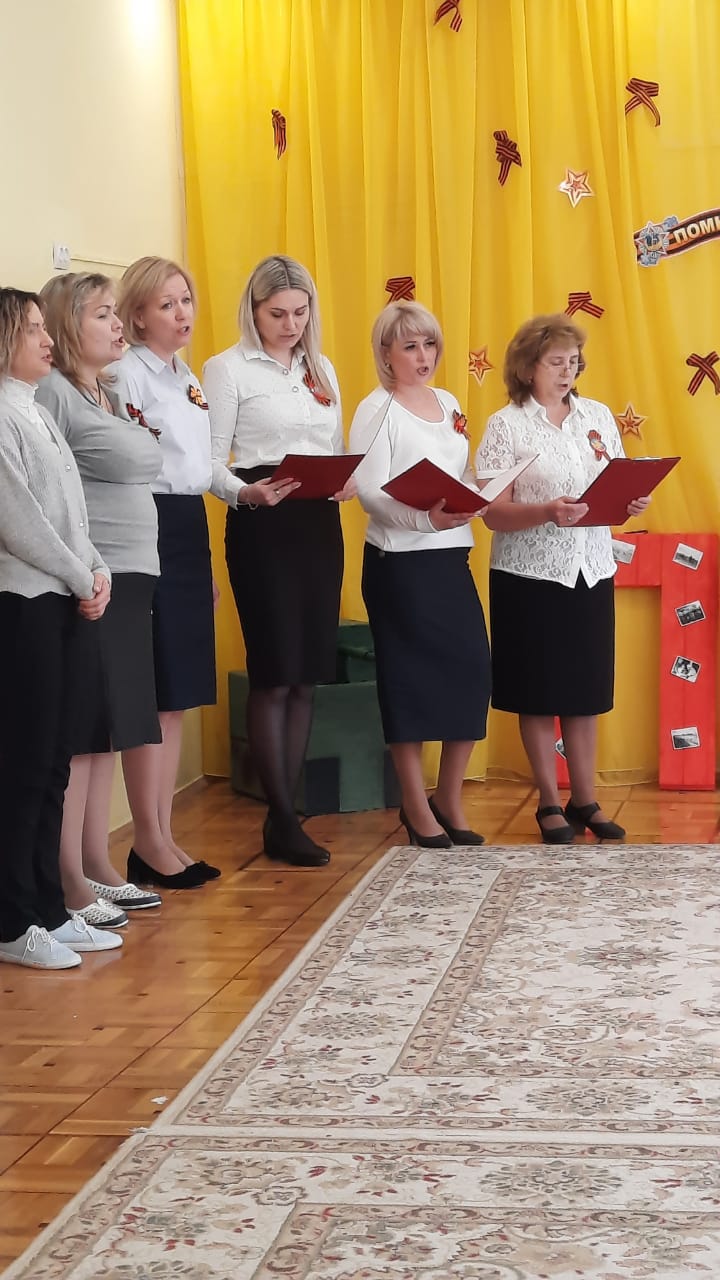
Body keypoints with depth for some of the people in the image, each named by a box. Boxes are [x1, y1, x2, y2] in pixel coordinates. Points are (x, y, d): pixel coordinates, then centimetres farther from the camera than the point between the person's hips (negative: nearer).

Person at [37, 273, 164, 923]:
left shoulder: (110, 395, 17)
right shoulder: (53, 392, -10)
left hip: (129, 581, 9)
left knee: (109, 729, 12)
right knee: (77, 732, -5)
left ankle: (98, 867, 20)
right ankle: (70, 883, 0)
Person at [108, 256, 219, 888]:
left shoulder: (189, 378, 17)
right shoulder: (127, 374, -10)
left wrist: (206, 557, 20)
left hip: (192, 531, 9)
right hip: (151, 532, -9)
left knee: (179, 696, 10)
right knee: (155, 696, -5)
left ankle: (164, 837, 16)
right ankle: (150, 844, 3)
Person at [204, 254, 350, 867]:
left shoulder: (323, 370, 15)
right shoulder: (228, 369, -2)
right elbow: (212, 462, -7)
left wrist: (347, 481, -4)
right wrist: (245, 493, -26)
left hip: (321, 523, 6)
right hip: (263, 524, -6)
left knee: (307, 675, 6)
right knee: (275, 674, -6)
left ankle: (285, 812, 13)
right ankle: (283, 823, 0)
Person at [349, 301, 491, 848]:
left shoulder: (448, 404, 14)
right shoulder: (378, 409, -6)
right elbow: (370, 489, -15)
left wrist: (480, 496, -2)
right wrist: (425, 517, -29)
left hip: (452, 557, 6)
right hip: (400, 562, -6)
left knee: (472, 670, 2)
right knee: (409, 679, 0)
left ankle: (449, 800, 17)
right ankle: (417, 807, 11)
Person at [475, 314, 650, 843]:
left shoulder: (598, 416, 7)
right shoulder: (506, 426, -6)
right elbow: (494, 514, -11)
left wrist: (631, 503, -11)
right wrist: (547, 512, -28)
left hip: (591, 571, 4)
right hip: (531, 575, -4)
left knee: (586, 689, 8)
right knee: (539, 692, 4)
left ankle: (585, 800, 18)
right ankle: (550, 803, 15)